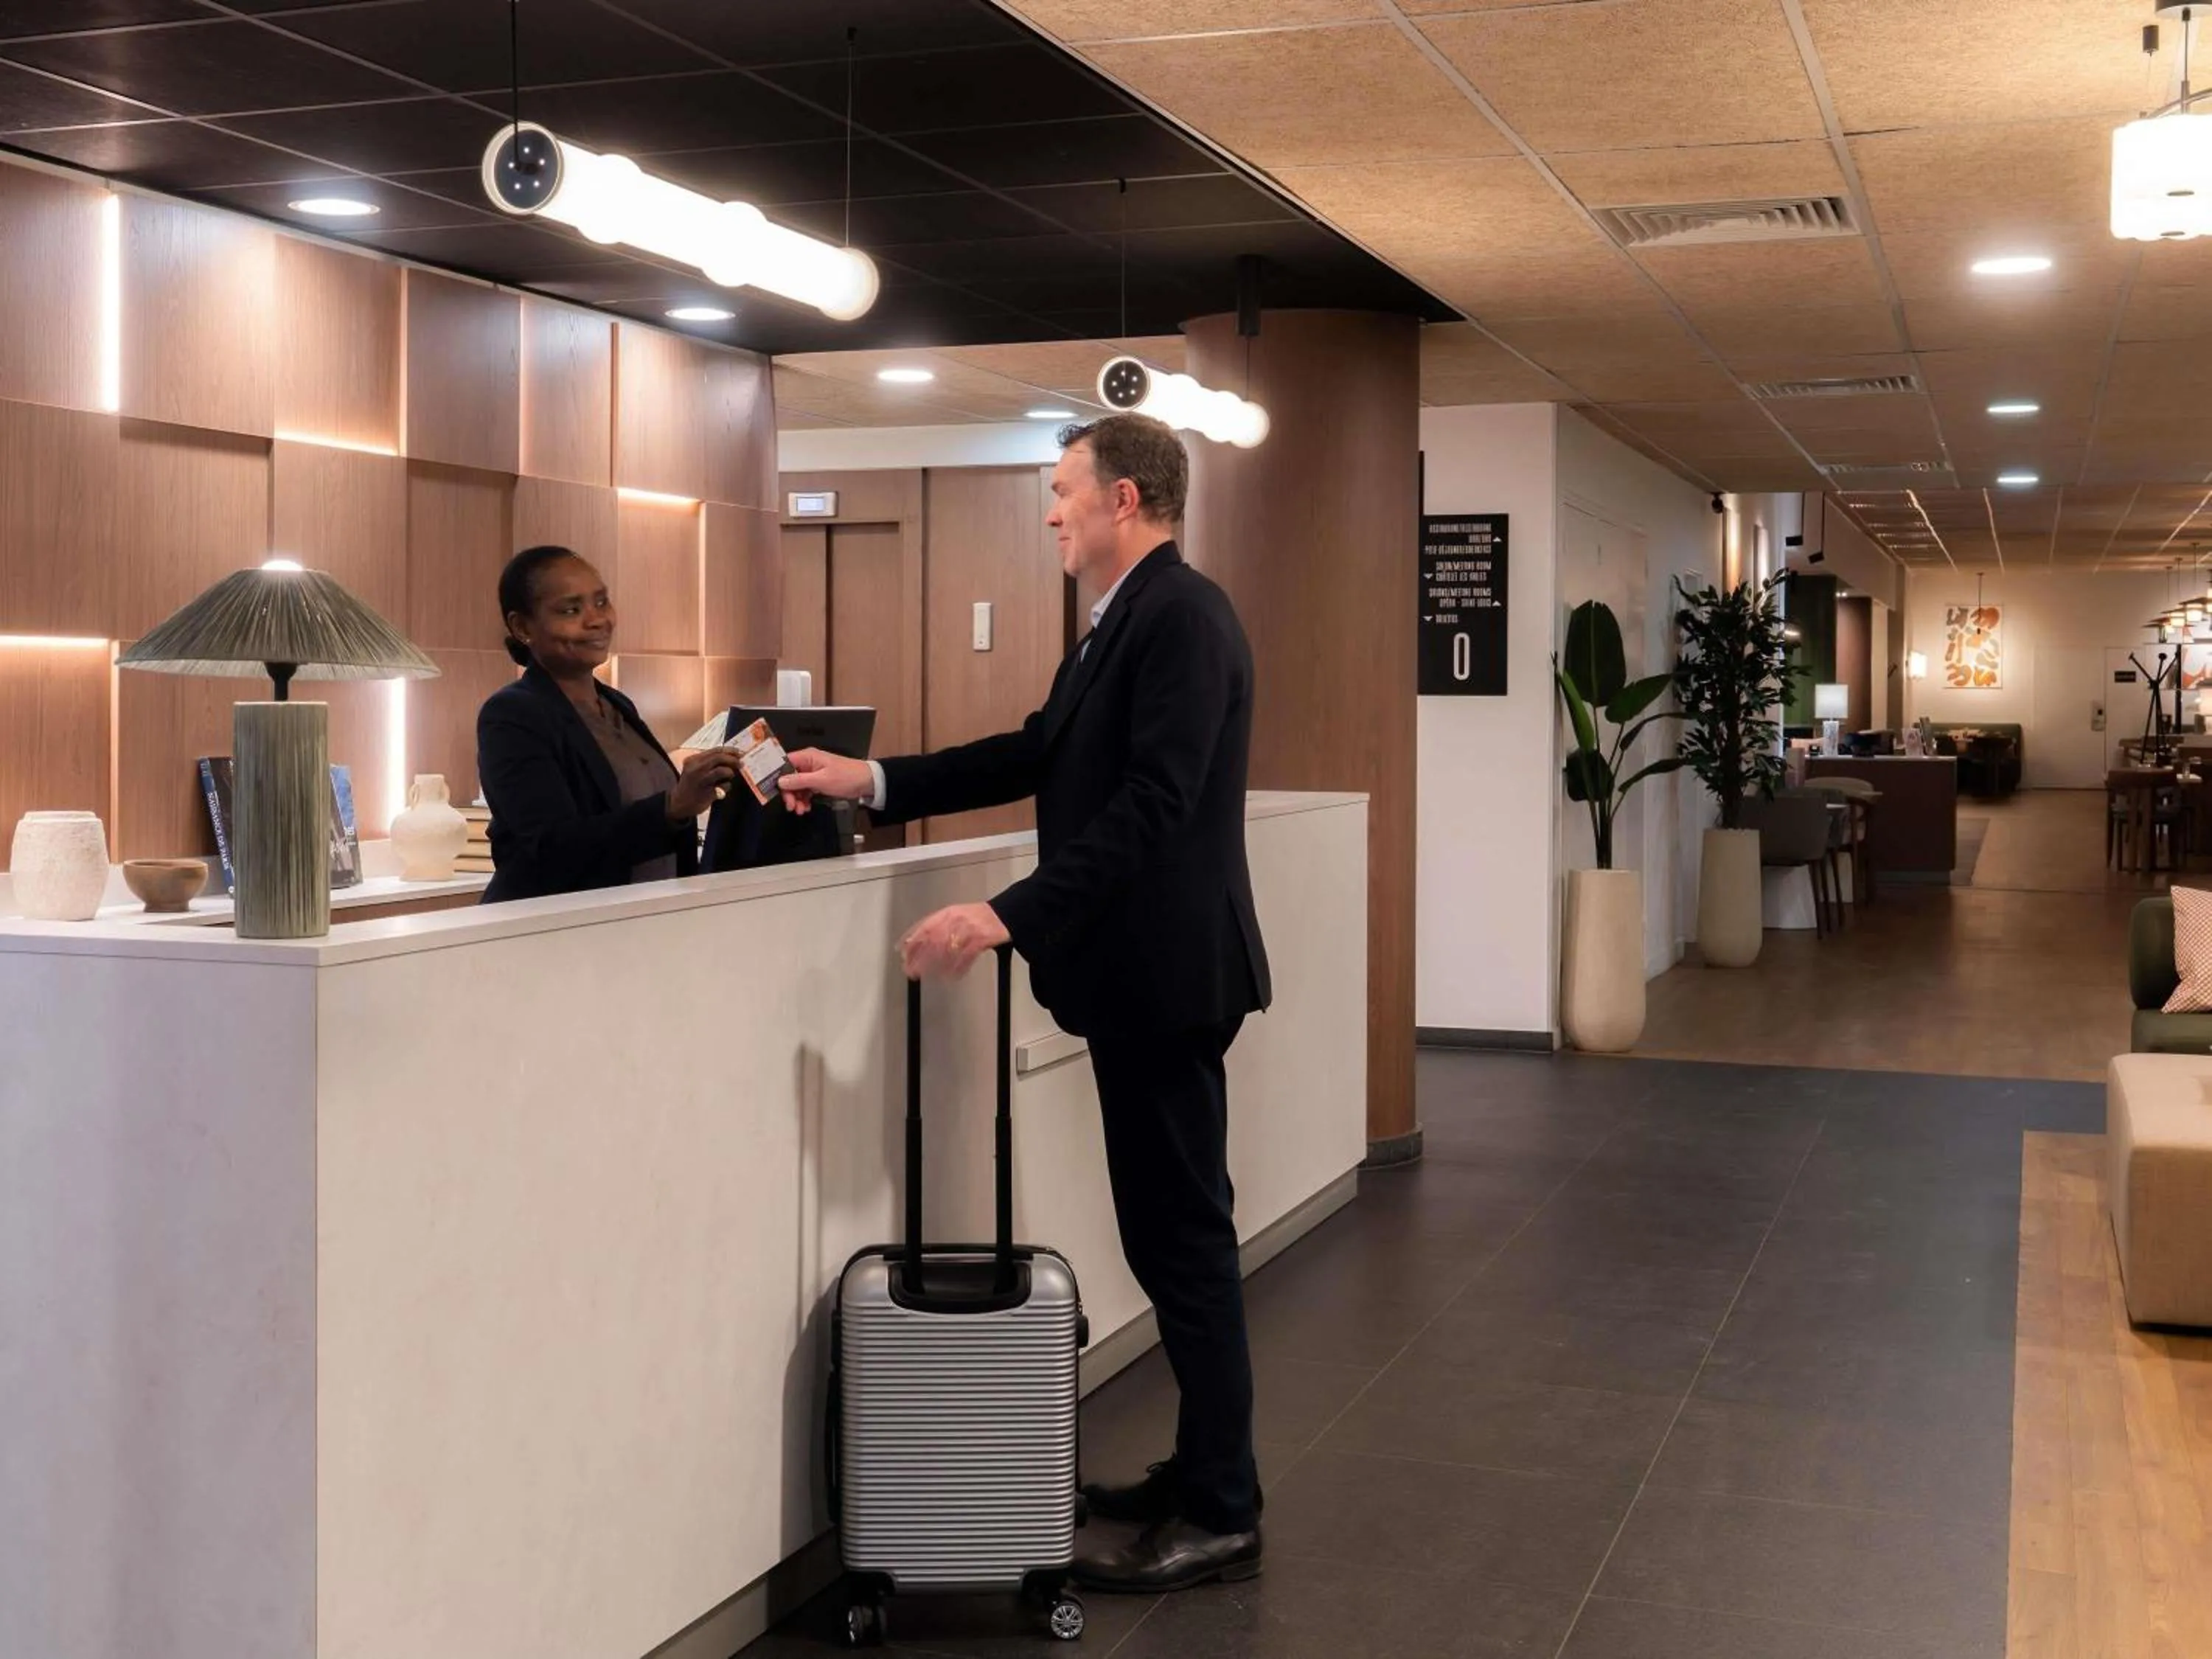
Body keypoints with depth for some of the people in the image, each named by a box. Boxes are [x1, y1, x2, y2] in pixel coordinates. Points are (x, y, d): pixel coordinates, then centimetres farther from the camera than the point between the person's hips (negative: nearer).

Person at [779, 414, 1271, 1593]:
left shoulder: (1181, 615, -17)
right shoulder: (1126, 620, 15)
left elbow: (1151, 805, -25)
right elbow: (1037, 755, 16)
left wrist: (1009, 916, -30)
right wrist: (871, 780, 11)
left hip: (1165, 973, -10)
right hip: (1137, 970, 10)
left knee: (1183, 1237, -2)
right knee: (1171, 1231, 16)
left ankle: (1221, 1516, 9)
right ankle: (1201, 1470, 27)